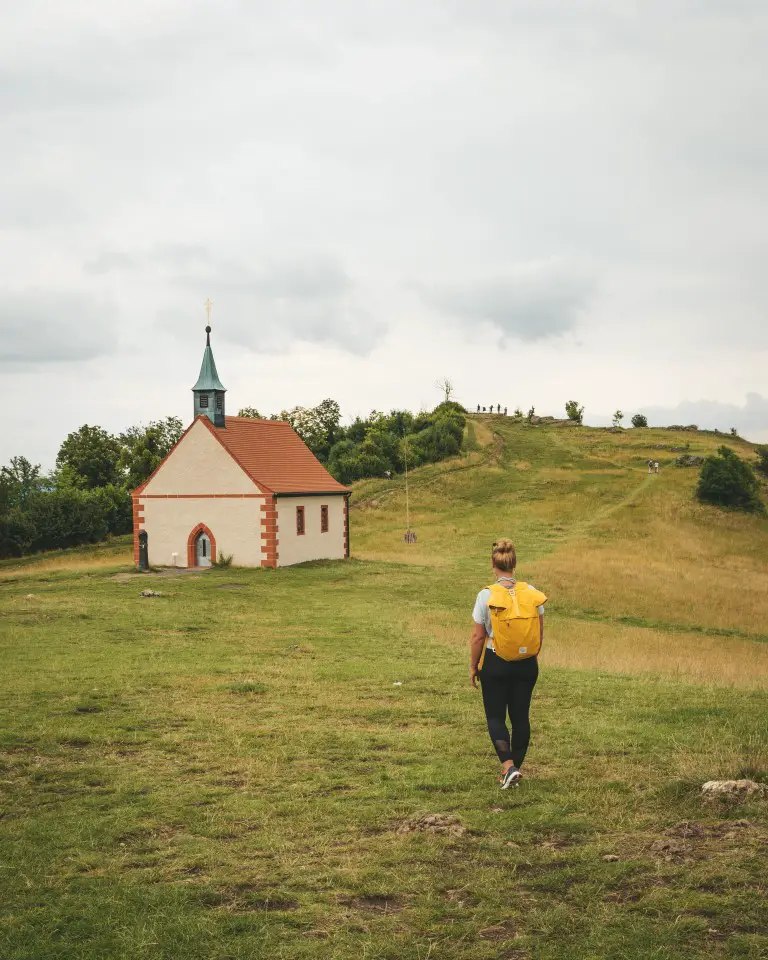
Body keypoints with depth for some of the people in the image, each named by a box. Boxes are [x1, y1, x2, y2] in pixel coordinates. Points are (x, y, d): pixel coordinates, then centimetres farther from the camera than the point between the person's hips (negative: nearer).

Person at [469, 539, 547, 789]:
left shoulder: (487, 595, -13)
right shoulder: (532, 593, -3)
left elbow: (477, 637, -9)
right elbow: (540, 634, 3)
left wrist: (473, 667, 3)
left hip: (495, 665, -3)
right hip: (527, 665, 3)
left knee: (495, 717, 8)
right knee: (520, 717, 13)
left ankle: (508, 766, -9)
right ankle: (514, 772, 21)